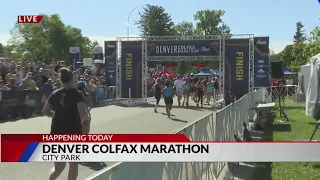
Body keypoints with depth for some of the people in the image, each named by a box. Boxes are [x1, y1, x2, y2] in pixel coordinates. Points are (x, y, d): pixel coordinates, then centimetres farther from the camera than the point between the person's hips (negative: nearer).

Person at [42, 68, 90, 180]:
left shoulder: (55, 94, 4)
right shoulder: (77, 94, -11)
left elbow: (45, 111, 10)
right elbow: (83, 114, -22)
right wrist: (84, 119, -1)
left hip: (57, 132, 5)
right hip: (73, 132, -4)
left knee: (59, 166, 17)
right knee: (73, 164, 15)